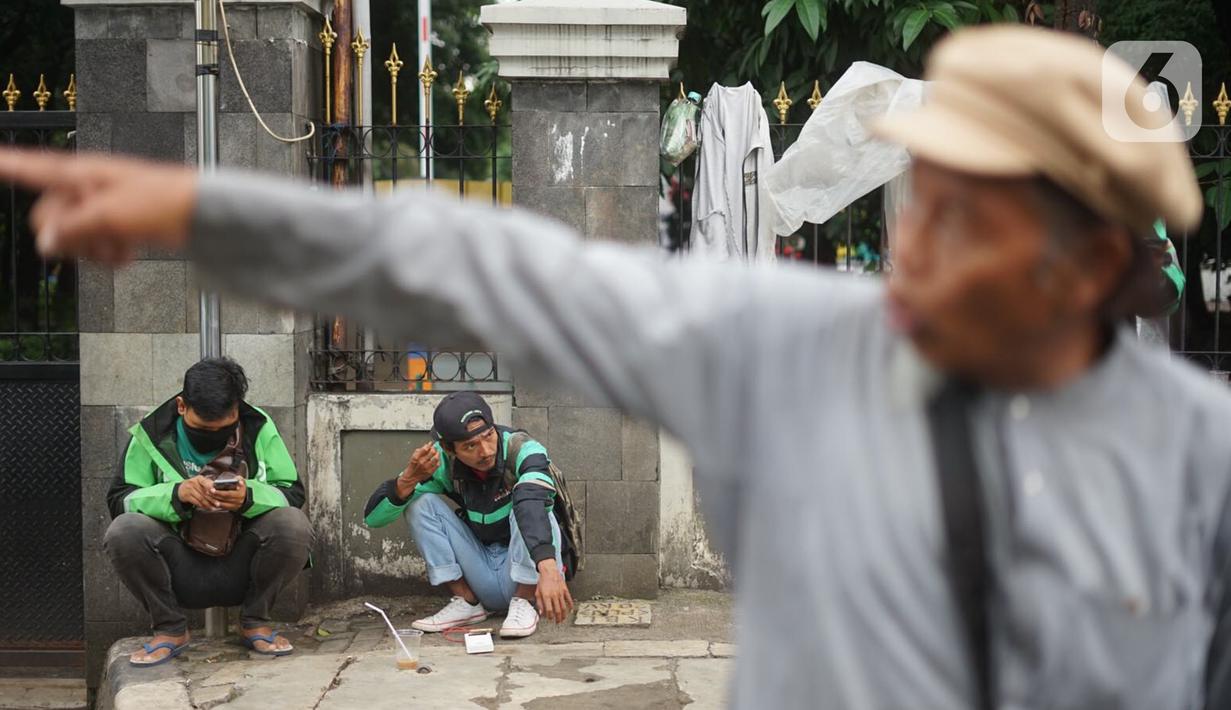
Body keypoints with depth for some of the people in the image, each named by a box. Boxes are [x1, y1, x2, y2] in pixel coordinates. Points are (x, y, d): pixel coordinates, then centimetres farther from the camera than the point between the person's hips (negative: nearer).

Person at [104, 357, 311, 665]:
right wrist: (176, 494, -30)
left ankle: (255, 623, -3)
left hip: (240, 569, 1)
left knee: (293, 525, -28)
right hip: (180, 569, -1)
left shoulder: (259, 429, -2)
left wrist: (250, 498, -26)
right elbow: (119, 501, -10)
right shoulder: (151, 434, -5)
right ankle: (170, 629, -6)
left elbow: (293, 494, -4)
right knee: (123, 532, -29)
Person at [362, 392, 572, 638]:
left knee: (526, 508, -30)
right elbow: (373, 517, -15)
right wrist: (410, 478, -34)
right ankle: (467, 602, -5)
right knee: (421, 503, -11)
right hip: (483, 582, 4)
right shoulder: (441, 462, -12)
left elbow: (533, 503, -45)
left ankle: (524, 603, -16)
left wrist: (548, 568, -63)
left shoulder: (523, 451, -23)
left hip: (528, 573, -4)